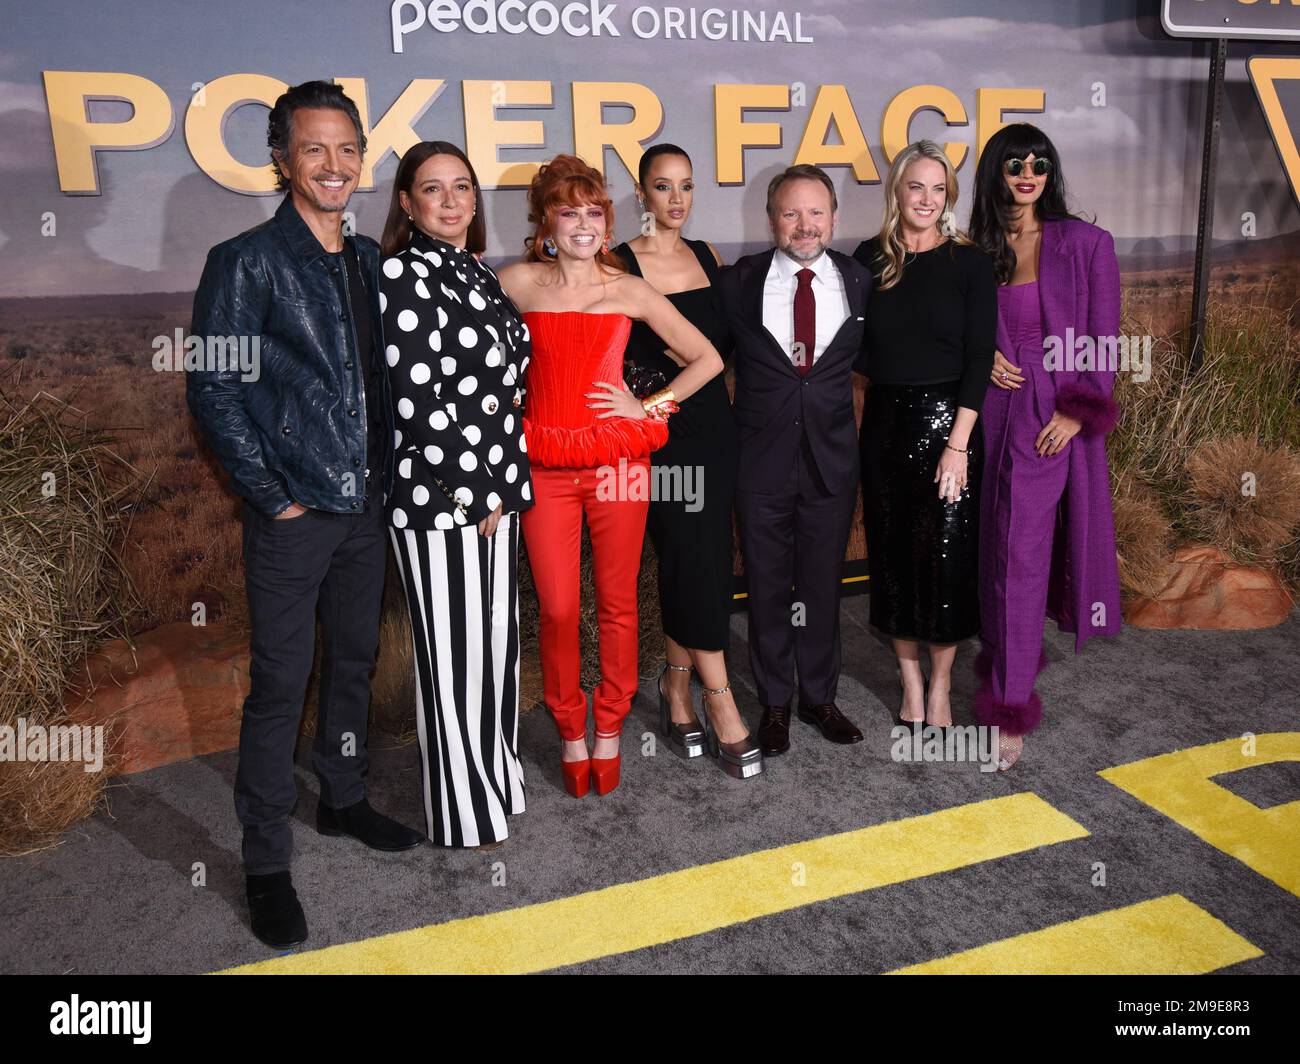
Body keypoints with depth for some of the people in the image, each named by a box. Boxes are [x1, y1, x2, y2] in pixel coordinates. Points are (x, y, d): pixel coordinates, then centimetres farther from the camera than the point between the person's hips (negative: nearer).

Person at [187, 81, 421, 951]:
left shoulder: (370, 260, 10)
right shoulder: (247, 262, -8)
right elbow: (213, 391, -10)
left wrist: (384, 473, 6)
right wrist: (273, 495, -12)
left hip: (365, 504, 6)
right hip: (293, 516, -6)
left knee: (355, 660, 17)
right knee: (280, 684, 1)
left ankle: (344, 800, 37)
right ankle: (267, 863, 15)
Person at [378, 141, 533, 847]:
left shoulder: (478, 273, 13)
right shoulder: (403, 273, -12)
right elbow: (418, 401, -18)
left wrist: (505, 484, 10)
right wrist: (474, 494, -15)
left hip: (494, 491, 8)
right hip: (440, 497, -8)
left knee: (496, 638, 17)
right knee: (453, 652, 4)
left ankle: (495, 779, 35)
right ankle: (463, 811, 22)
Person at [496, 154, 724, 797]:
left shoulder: (630, 291, 4)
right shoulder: (518, 283, 3)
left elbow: (707, 359, 8)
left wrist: (650, 406, 1)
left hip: (617, 460, 1)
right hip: (544, 464, 0)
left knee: (617, 603, 7)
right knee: (557, 610, 1)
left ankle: (608, 731, 25)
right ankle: (571, 734, 21)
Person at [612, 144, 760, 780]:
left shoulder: (708, 256, 12)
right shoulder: (620, 264, -4)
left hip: (713, 425, 6)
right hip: (661, 435, -5)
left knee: (701, 565, 8)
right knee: (694, 565, -6)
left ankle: (677, 690, 23)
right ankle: (723, 711, 2)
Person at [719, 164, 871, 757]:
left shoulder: (860, 281, 2)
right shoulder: (738, 282, -3)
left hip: (832, 457, 1)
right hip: (761, 459, -1)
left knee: (824, 584, 13)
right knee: (767, 586, 10)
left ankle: (819, 697, 32)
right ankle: (774, 704, 28)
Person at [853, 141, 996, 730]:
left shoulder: (970, 262, -1)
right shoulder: (870, 257, 6)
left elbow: (979, 358, -7)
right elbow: (855, 345, 10)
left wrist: (957, 443, -13)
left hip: (947, 420, -2)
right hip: (884, 422, 3)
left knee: (947, 553, 0)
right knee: (891, 550, 7)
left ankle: (940, 684, 17)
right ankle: (910, 678, 22)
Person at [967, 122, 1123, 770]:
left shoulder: (1086, 244, 2)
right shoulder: (978, 251, 9)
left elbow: (1102, 340, -1)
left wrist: (1077, 411, -10)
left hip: (1055, 416, -3)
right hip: (995, 409, 3)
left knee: (1019, 555, -8)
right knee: (1003, 550, 9)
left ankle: (1010, 711, -1)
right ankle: (1013, 663, 29)